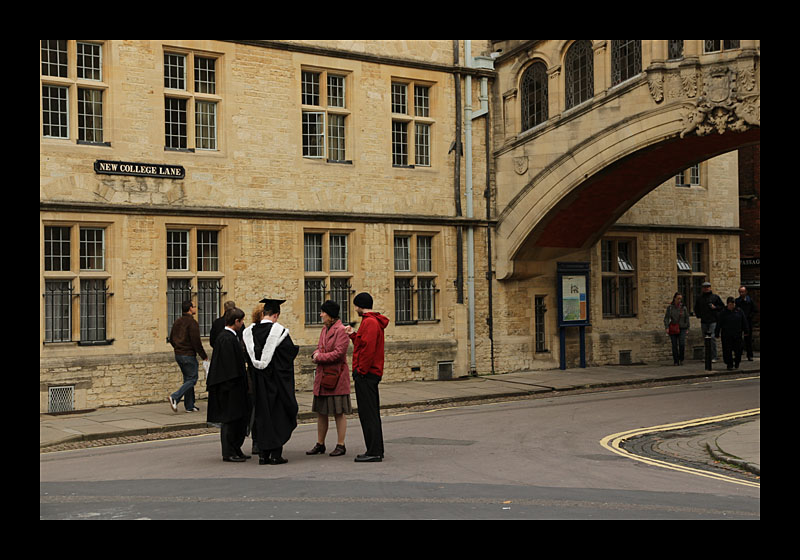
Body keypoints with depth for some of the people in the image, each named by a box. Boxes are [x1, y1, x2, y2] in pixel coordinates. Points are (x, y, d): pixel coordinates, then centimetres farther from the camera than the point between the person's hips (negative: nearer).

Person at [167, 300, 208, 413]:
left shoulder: (177, 322, 11)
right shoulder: (192, 322, -15)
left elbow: (171, 339, 16)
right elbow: (196, 341, -17)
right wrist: (204, 356, -9)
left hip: (178, 354, 9)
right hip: (189, 355, -9)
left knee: (187, 379, 14)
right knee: (192, 379, -2)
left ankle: (189, 406, 15)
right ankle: (175, 397, -17)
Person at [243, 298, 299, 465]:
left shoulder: (250, 332, 1)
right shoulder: (279, 331, -13)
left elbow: (248, 357, 7)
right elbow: (291, 352, -10)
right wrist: (297, 347, 10)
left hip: (258, 381, 4)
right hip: (277, 381, -4)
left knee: (261, 415, 11)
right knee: (277, 414, 4)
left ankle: (263, 454, 11)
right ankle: (275, 454, 2)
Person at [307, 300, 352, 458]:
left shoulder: (341, 331, -12)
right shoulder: (324, 329, 14)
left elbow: (338, 353, -19)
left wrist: (320, 357, -12)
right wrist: (316, 354, -3)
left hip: (336, 376, -8)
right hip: (322, 376, 8)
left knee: (338, 412, -1)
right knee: (321, 411, 12)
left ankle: (341, 445, 6)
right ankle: (320, 444, 21)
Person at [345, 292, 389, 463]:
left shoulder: (369, 322, -15)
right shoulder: (375, 321, 18)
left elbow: (368, 348, -23)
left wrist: (361, 370, -19)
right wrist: (353, 335, 20)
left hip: (365, 374, -11)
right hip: (373, 374, 11)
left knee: (368, 414, -7)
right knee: (371, 413, 14)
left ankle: (374, 452, -6)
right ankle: (377, 450, 19)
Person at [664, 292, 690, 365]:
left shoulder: (683, 307, 3)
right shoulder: (670, 307, 1)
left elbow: (687, 318, 10)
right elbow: (666, 318, 0)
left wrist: (687, 328, 8)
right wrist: (667, 327, -11)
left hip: (682, 328, 0)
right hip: (673, 328, 0)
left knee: (682, 344, -14)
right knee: (674, 345, 0)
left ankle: (681, 359, 4)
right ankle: (676, 361, 8)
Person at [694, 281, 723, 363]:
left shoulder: (715, 297, 3)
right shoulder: (699, 298, 12)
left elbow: (722, 306, 9)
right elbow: (696, 308, 26)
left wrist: (715, 307, -8)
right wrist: (698, 315, 12)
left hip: (713, 321, -4)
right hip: (703, 322, 4)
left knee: (712, 338, -14)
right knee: (705, 338, 8)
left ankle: (713, 357, -12)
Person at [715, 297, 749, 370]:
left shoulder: (739, 311, 4)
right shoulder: (723, 313, -2)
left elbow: (744, 322, 12)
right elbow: (719, 324, -1)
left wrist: (745, 331, 12)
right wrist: (717, 333, -3)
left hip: (737, 335, 2)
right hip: (726, 336, -2)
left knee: (738, 350, 4)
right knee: (727, 350, -2)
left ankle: (737, 364, 22)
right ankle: (729, 364, 8)